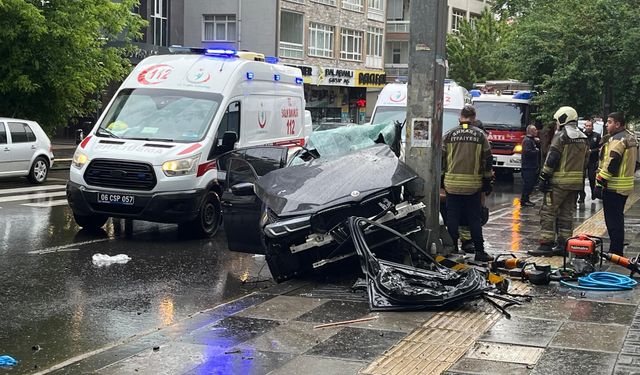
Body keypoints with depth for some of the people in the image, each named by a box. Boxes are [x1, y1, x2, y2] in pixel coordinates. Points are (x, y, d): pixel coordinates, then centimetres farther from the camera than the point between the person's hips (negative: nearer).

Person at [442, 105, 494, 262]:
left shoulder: (449, 135, 2)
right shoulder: (480, 135, 1)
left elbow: (442, 158, 4)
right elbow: (487, 160, 3)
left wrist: (442, 177, 13)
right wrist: (487, 181, 10)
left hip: (452, 184, 0)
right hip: (473, 185, 0)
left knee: (452, 218, 7)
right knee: (475, 219, 5)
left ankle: (452, 249, 9)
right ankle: (479, 251, 5)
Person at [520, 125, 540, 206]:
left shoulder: (532, 140, 20)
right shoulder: (527, 141, -14)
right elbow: (528, 152, -25)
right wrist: (536, 151, -10)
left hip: (532, 166, 10)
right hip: (528, 167, -10)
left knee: (531, 184, 13)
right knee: (527, 184, -9)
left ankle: (526, 199, 19)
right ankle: (523, 200, -5)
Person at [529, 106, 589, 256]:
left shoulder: (561, 136, -11)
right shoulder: (583, 139, 14)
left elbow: (551, 159, -16)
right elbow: (585, 162, 16)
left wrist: (544, 178, -12)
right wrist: (581, 181, 21)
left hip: (559, 181, -8)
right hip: (576, 182, 8)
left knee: (548, 212, -3)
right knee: (567, 213, 13)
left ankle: (546, 245, -6)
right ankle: (563, 245, 14)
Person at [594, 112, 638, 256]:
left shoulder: (617, 140, -17)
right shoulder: (631, 138, 14)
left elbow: (610, 164, -24)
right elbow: (635, 162, 21)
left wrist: (600, 183, -21)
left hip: (613, 188, -10)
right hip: (626, 186, 10)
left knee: (613, 221, -5)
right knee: (618, 219, 18)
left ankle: (615, 252, -2)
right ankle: (618, 251, 25)